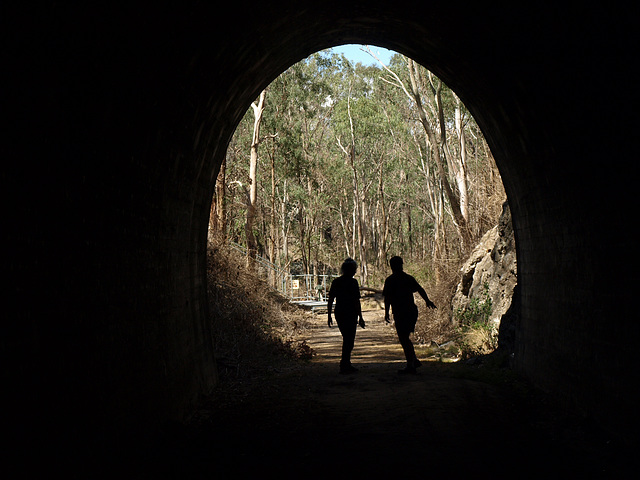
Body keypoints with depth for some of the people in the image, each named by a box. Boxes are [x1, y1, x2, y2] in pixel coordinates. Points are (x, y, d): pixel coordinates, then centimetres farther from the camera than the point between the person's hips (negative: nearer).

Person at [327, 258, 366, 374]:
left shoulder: (336, 282, 7)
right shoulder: (353, 282, -11)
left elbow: (330, 300, 8)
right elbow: (356, 301, -13)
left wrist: (329, 316, 13)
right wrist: (360, 317, -9)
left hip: (339, 314, 6)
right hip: (350, 314, -6)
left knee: (346, 339, 19)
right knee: (349, 340, 2)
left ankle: (346, 364, 24)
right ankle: (345, 365, 2)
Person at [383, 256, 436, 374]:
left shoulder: (390, 280, -6)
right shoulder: (409, 278, 10)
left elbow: (387, 298, -9)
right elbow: (420, 290, 16)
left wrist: (386, 313, -4)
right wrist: (428, 301, 29)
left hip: (400, 313, -7)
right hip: (412, 310, 7)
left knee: (403, 339, -1)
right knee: (405, 338, 20)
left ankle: (410, 366, -2)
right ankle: (414, 360, 20)